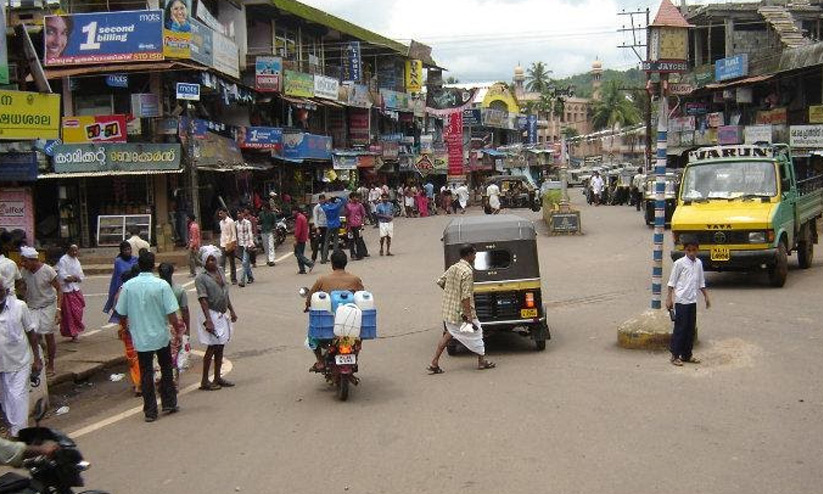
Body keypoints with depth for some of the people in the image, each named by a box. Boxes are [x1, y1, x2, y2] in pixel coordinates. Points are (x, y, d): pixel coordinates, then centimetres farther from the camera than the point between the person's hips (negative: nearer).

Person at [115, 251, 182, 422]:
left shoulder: (128, 285, -7)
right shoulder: (162, 285, -13)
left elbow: (121, 313, 0)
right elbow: (171, 313, -14)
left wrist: (128, 325, 20)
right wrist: (177, 327, 2)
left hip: (140, 337, 1)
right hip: (161, 335, -1)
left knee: (146, 373, 8)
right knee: (166, 369, 18)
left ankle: (150, 411, 11)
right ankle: (169, 403, 24)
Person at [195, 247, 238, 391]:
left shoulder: (220, 272, 10)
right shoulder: (201, 278, -13)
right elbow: (203, 300, -19)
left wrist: (231, 310, 19)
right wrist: (208, 320, -26)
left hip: (222, 315, 7)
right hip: (210, 314, -7)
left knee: (220, 347, 11)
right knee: (212, 347, -6)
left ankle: (217, 378, 20)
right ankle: (205, 381, 2)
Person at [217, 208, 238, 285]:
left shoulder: (230, 221, -8)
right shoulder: (221, 222, 12)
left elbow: (234, 233, -9)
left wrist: (233, 244, -15)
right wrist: (221, 243, 11)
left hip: (230, 245, -5)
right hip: (223, 245, 5)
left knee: (232, 263, 4)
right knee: (221, 263, -5)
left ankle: (234, 280, 12)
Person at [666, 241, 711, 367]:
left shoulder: (699, 263, 9)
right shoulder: (679, 263, -8)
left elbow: (701, 283, 19)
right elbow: (672, 282, -5)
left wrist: (706, 296, 17)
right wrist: (669, 298, -8)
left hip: (693, 301, 6)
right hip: (681, 301, -6)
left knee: (691, 328, 9)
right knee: (680, 328, -3)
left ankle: (687, 354, 18)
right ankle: (675, 355, 4)